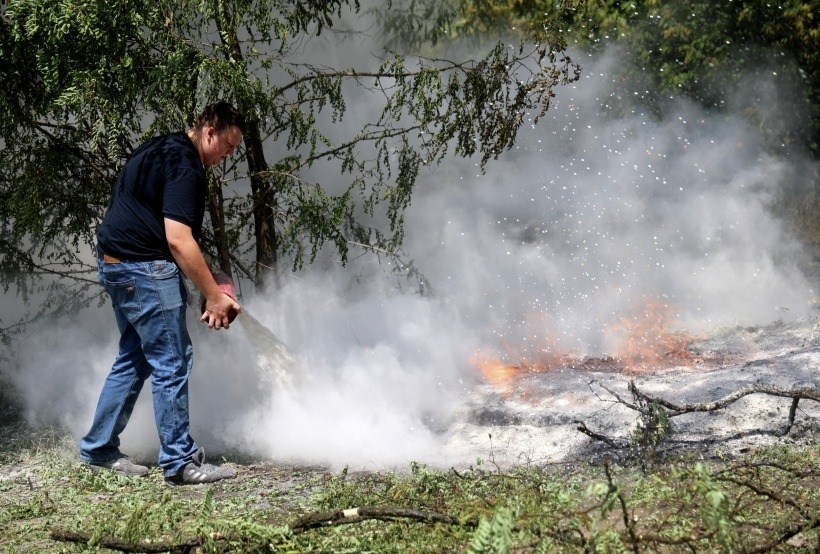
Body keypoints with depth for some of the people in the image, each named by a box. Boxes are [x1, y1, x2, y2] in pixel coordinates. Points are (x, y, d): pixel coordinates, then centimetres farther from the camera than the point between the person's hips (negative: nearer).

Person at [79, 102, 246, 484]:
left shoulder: (162, 152, 17)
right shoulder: (184, 166, -16)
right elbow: (179, 240, -23)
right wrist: (213, 295, -17)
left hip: (116, 264, 11)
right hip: (145, 269, -11)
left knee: (134, 358, 17)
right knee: (172, 363, -5)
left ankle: (98, 450, 23)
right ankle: (180, 462, -1)